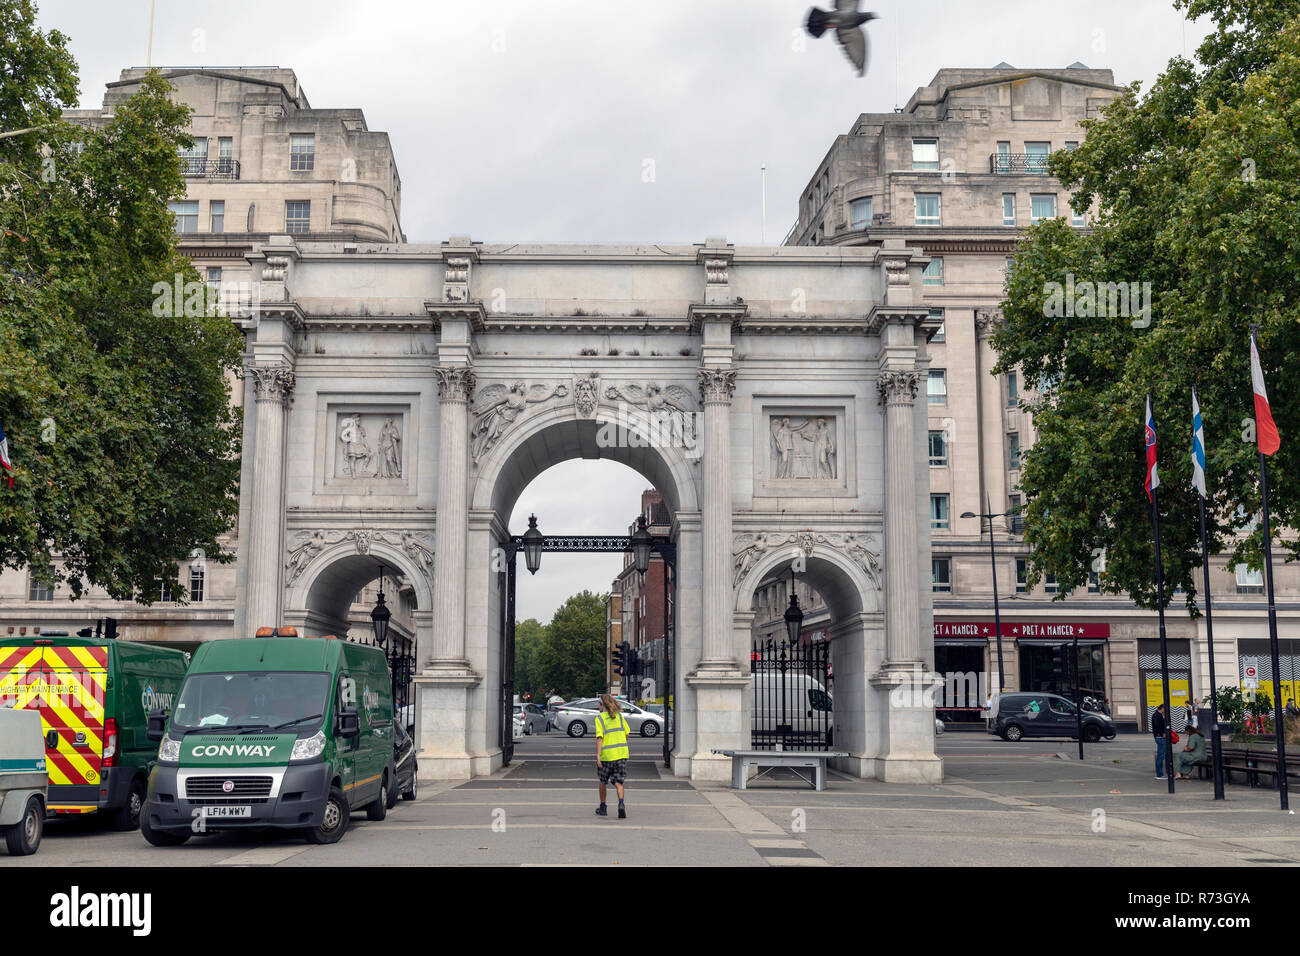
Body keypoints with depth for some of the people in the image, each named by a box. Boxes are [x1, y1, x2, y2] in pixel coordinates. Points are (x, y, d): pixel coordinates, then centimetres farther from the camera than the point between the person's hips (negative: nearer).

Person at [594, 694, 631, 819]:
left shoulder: (599, 718, -6)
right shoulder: (619, 715, 6)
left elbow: (599, 737, -14)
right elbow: (626, 733, 9)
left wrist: (598, 755, -16)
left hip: (606, 754, -3)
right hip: (621, 753, 3)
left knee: (603, 781, 16)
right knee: (618, 782, 4)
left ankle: (603, 808, 25)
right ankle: (621, 804, -19)